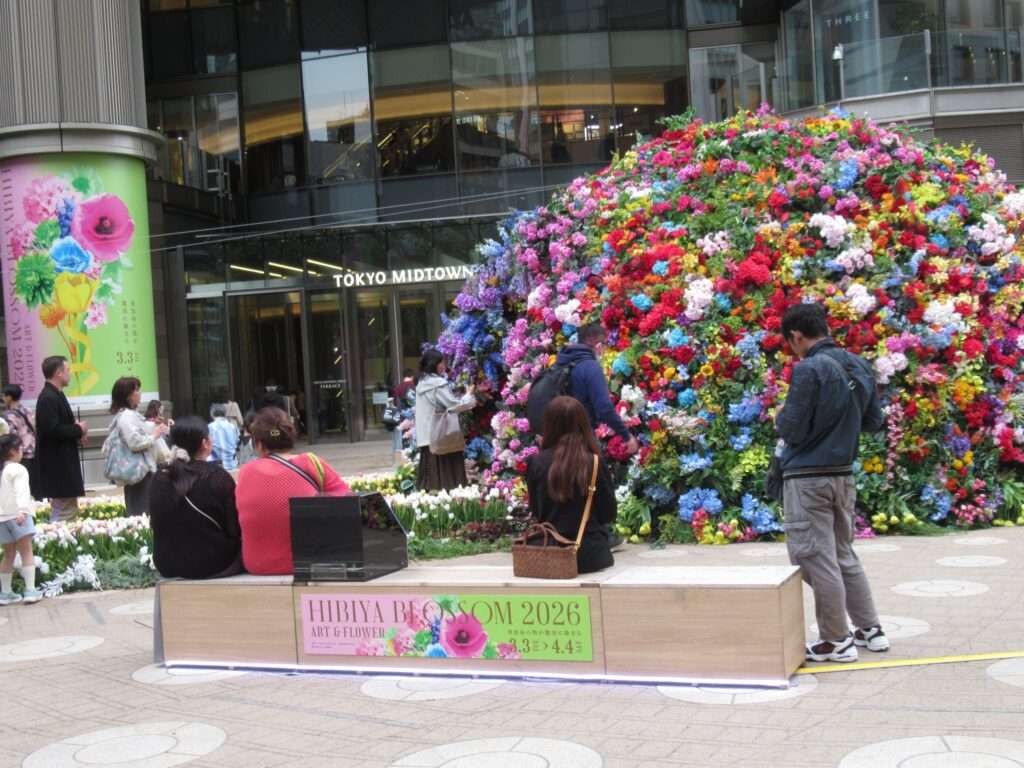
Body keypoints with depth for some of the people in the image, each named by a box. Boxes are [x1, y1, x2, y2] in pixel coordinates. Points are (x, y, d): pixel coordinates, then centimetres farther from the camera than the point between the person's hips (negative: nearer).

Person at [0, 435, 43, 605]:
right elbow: (21, 491, -22)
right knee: (27, 553, -4)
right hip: (17, 515, -7)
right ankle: (30, 591, -10)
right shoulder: (18, 470, -7)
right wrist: (22, 510, -33)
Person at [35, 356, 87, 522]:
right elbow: (51, 430, -26)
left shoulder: (56, 395, 14)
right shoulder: (48, 398, -17)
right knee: (64, 514, -8)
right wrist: (78, 430, -13)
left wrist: (77, 433, 2)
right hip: (57, 465, -11)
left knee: (69, 511, 15)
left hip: (63, 464, 11)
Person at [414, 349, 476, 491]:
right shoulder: (438, 383, -11)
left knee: (431, 476, 6)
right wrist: (469, 396, 4)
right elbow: (455, 406, -11)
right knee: (446, 477, -6)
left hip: (425, 436, 8)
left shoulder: (422, 383, 16)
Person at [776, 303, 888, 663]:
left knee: (816, 559, 1)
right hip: (843, 474, 8)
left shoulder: (809, 370, -18)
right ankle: (870, 629, 25)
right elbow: (875, 421, 13)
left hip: (807, 478, -8)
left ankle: (837, 641, 7)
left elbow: (792, 430, -16)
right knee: (844, 555, 20)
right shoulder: (859, 366, 7)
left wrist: (780, 418, 5)